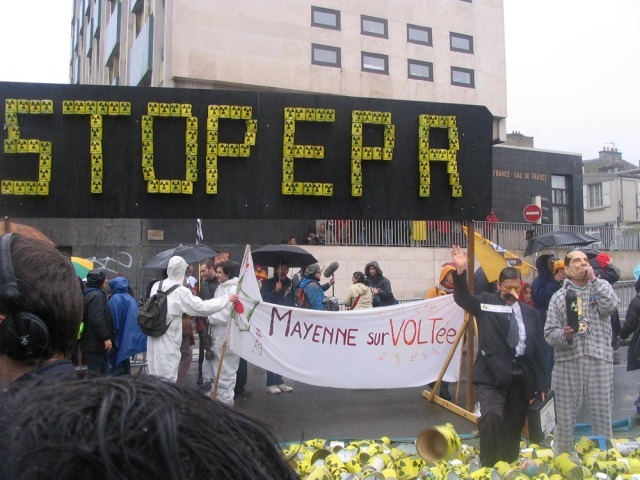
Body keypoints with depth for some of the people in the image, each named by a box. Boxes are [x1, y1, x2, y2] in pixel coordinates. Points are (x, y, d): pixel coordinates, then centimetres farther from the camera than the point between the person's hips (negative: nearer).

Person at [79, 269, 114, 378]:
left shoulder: (89, 294, 15)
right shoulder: (97, 295, -18)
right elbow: (97, 320, -25)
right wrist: (106, 337, -22)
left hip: (91, 340, 11)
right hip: (95, 341, -11)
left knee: (104, 368, 18)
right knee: (94, 372, -5)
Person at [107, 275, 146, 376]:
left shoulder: (115, 298, -13)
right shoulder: (131, 298, 10)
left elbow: (113, 318, -16)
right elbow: (135, 318, 14)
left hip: (120, 337, -7)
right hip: (129, 337, 8)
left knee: (117, 364, -1)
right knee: (125, 364, 15)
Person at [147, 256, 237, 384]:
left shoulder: (156, 286, 5)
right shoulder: (180, 291, -14)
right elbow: (201, 307, -16)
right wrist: (227, 299, -10)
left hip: (155, 335, 7)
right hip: (168, 339, -7)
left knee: (157, 374, 16)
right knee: (167, 376, 0)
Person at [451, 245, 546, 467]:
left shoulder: (530, 313, 10)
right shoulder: (486, 303, 2)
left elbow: (538, 349, 11)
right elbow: (462, 298, -14)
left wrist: (540, 384, 9)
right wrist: (461, 271, -31)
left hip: (521, 376, 4)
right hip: (492, 374, -4)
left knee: (514, 426, 14)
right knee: (491, 417, -18)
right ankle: (488, 466, -4)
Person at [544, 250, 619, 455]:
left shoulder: (601, 286, 11)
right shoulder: (559, 296, 9)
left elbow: (610, 305, -12)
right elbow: (549, 332, 3)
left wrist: (593, 279, -8)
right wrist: (564, 336, -18)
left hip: (599, 360, 0)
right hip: (568, 361, 0)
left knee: (602, 413, 5)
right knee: (565, 416, 7)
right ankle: (562, 457, 21)